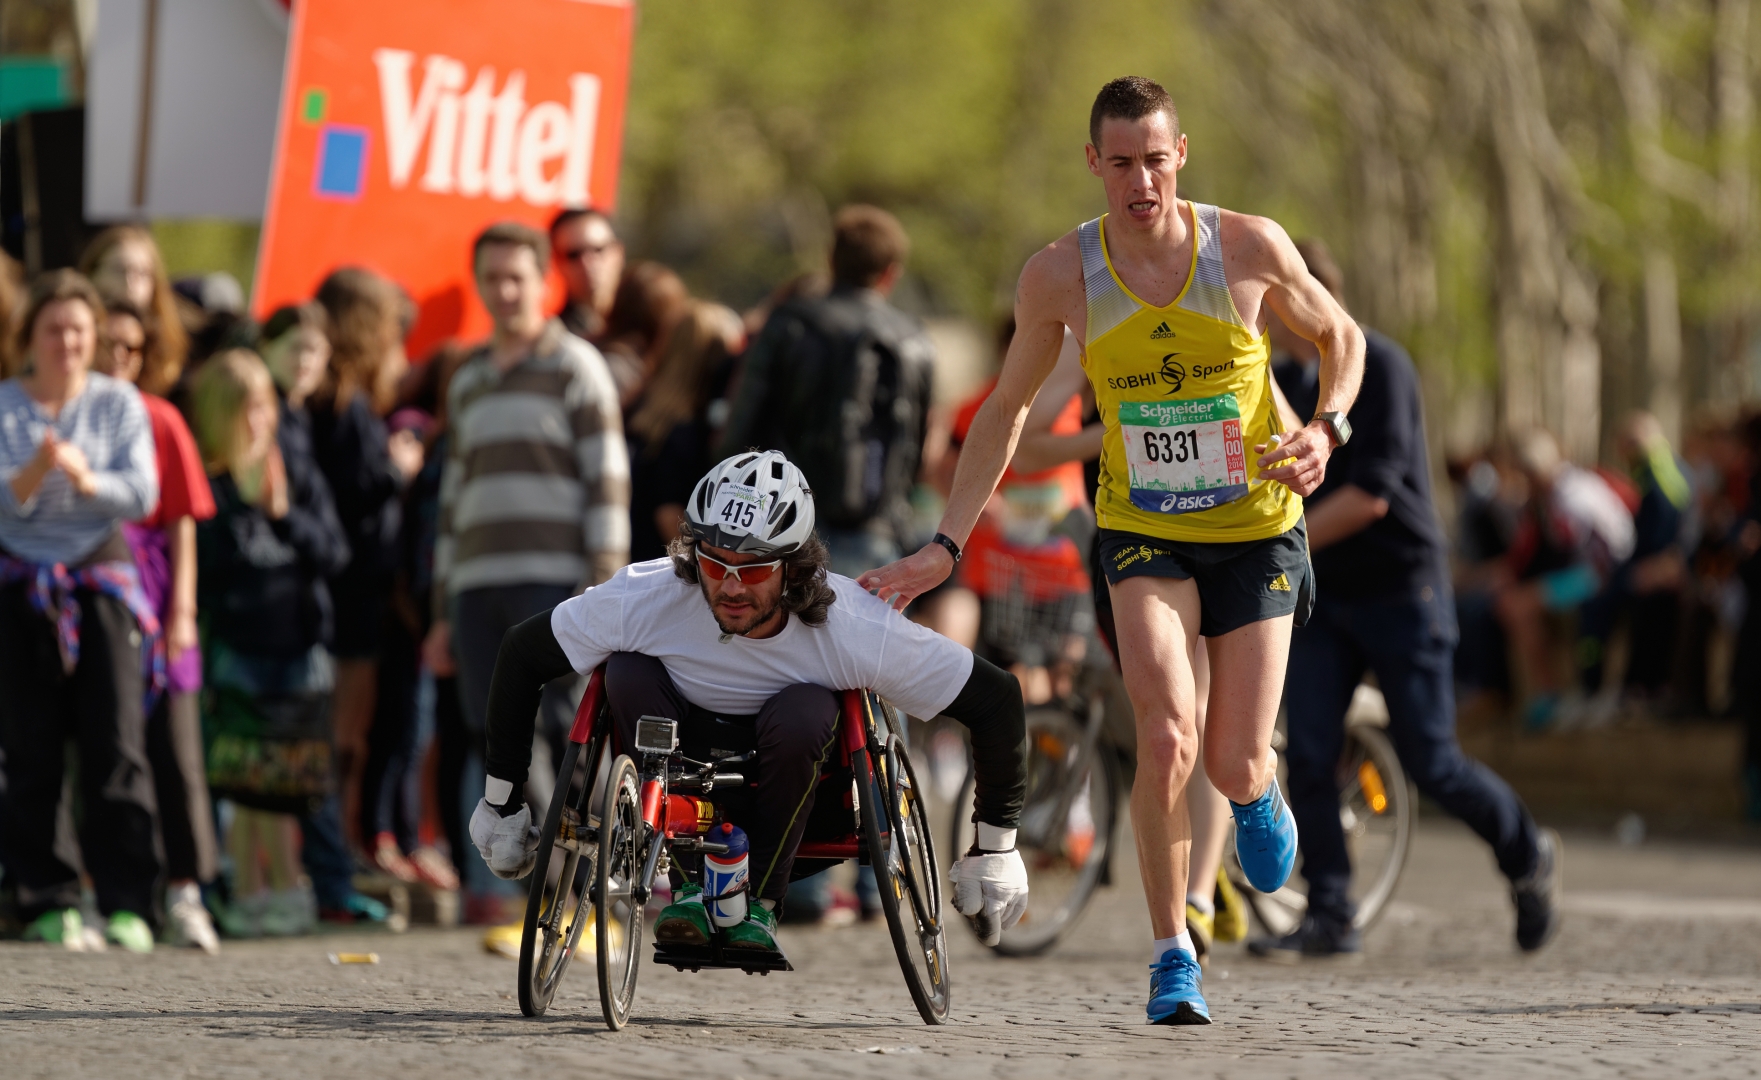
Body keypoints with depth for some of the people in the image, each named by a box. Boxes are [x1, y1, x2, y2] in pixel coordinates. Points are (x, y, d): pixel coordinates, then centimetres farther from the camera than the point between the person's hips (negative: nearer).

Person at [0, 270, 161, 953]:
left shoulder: (119, 403, 5)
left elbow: (144, 493, -4)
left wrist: (88, 480, -22)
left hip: (103, 582, 0)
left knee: (116, 743, -9)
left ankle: (127, 903, -9)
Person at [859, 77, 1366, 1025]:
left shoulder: (1248, 247, -12)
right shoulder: (1061, 276, -10)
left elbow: (1339, 336, 6)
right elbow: (1006, 410, 4)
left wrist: (1326, 430, -14)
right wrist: (946, 545, -2)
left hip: (1257, 530, 0)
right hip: (1143, 533, 0)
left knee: (1233, 768, -2)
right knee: (1167, 740, -20)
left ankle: (1257, 791, 38)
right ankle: (1171, 952, -2)